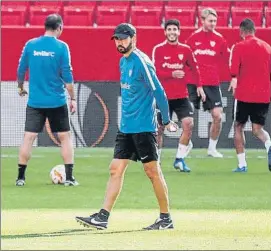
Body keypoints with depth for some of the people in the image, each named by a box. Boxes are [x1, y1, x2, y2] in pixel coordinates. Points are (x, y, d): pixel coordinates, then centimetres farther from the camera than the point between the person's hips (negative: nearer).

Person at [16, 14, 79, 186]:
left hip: (35, 101, 2)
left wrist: (21, 88, 26)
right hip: (57, 101, -2)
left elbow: (21, 70, 8)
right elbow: (67, 75, -8)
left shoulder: (30, 45, 1)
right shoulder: (61, 47, -7)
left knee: (29, 137, 3)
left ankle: (20, 177, 2)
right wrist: (73, 98, 0)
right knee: (65, 136, 9)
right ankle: (69, 177, 7)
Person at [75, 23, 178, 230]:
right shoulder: (123, 61, 13)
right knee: (116, 169, 4)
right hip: (126, 127, 9)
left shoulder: (141, 62, -14)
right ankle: (103, 217, 1)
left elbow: (158, 92, -15)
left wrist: (166, 121, -13)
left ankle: (166, 218, 7)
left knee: (152, 171, -2)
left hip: (144, 127, -9)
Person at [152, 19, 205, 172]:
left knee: (188, 124, -14)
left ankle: (179, 159, -3)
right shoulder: (158, 50, -4)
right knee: (160, 128, 3)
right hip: (163, 96, -2)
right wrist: (172, 74, -24)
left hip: (182, 96, 2)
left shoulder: (185, 49, 4)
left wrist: (199, 86, 5)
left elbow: (194, 68, 13)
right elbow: (155, 72, -10)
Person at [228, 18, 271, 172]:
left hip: (244, 94, -3)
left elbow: (234, 72, -13)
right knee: (258, 128, 11)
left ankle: (242, 164, 9)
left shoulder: (239, 47, -5)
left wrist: (234, 83, 3)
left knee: (239, 127, 14)